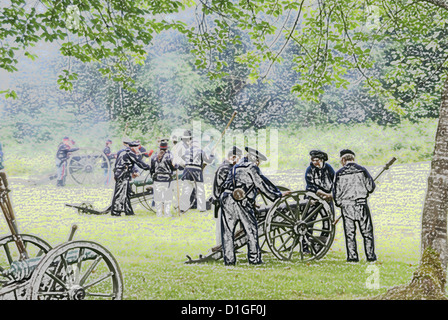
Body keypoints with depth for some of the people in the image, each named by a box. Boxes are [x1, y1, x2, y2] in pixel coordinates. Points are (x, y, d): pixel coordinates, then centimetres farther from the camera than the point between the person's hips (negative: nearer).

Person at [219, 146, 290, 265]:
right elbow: (262, 184, 1)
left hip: (226, 199, 6)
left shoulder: (235, 167, 27)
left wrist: (252, 201, 39)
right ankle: (254, 258, 5)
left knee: (227, 231, 8)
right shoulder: (252, 167, 4)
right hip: (241, 201, -6)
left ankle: (229, 259, 8)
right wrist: (278, 194, 9)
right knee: (251, 230, 4)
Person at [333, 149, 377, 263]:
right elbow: (371, 187, 1)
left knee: (350, 232, 5)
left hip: (346, 206, 0)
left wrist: (339, 203, 17)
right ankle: (370, 255, 9)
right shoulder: (362, 170, 0)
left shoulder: (339, 173, 0)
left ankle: (352, 256, 3)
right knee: (367, 231, 8)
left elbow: (336, 191, 1)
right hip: (361, 204, 0)